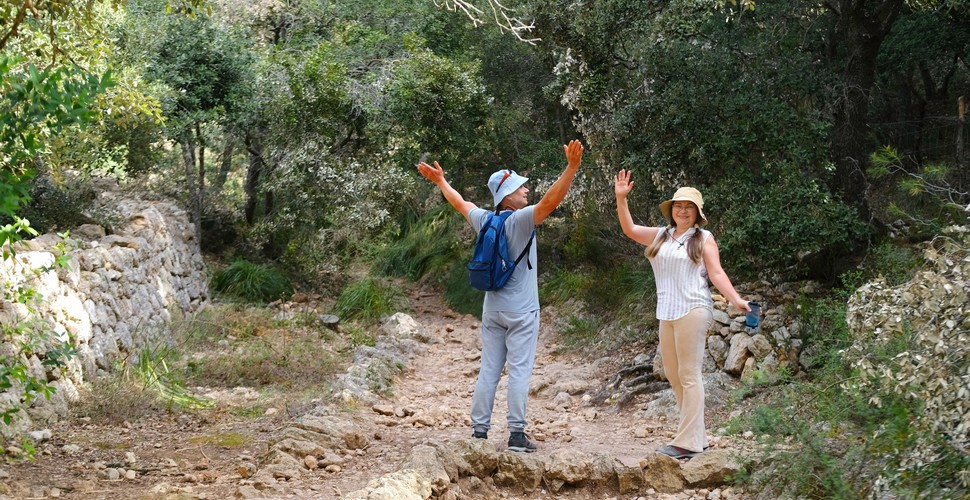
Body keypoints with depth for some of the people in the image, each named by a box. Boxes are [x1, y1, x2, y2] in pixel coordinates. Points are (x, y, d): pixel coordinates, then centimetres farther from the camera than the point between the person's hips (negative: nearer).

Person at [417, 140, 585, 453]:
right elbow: (551, 201, -25)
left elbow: (460, 203, 22)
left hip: (492, 309, 6)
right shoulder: (520, 220, -13)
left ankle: (479, 430, 11)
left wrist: (440, 182, 39)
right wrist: (572, 167, -30)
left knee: (488, 371, 9)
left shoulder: (484, 220, 5)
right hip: (521, 311, -6)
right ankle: (517, 433, -5)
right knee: (519, 372, -4)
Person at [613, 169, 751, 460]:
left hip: (692, 311, -7)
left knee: (689, 375, -8)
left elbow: (716, 274, -3)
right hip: (667, 313, 7)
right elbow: (629, 229, 17)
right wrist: (621, 198, 7)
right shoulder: (660, 236, 15)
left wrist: (736, 299, -17)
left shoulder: (704, 239, 1)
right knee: (673, 375, 8)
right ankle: (697, 437, 15)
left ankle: (689, 442, -8)